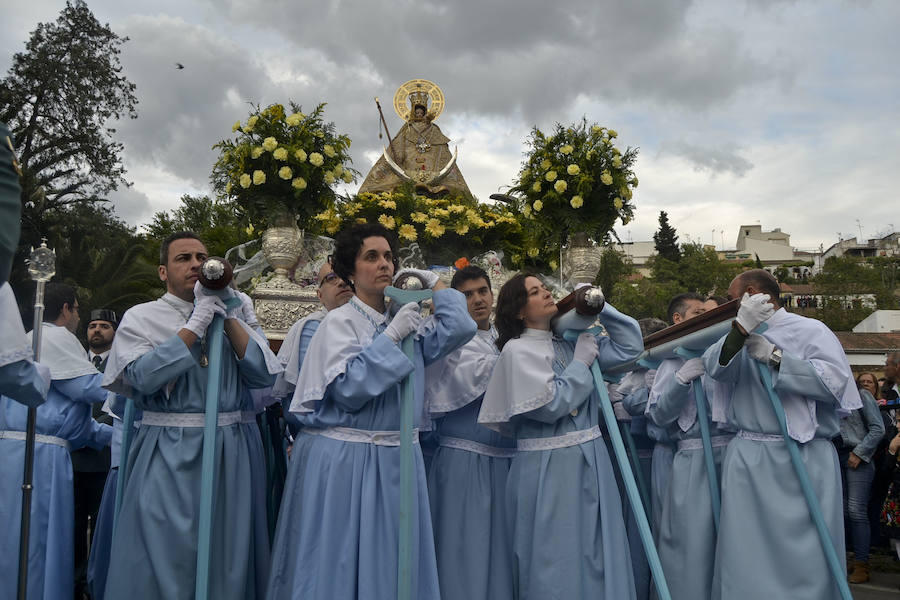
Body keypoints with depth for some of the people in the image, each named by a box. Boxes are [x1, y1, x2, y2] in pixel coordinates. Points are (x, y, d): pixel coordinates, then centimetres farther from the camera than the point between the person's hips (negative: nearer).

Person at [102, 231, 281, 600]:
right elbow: (143, 376, -15)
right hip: (167, 455, -3)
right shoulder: (141, 317, 3)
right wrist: (197, 322, -14)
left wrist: (228, 316, -9)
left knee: (227, 560, 10)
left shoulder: (234, 315, 11)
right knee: (164, 559, 2)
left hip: (229, 454, 3)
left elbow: (264, 375, -2)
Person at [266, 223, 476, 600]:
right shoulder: (340, 322, -7)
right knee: (339, 565, 3)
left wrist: (433, 282, 6)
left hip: (396, 460, 6)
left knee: (391, 565, 11)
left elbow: (459, 329, -3)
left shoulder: (405, 321, 10)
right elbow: (348, 389, -19)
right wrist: (391, 337, -16)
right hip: (342, 460, -5)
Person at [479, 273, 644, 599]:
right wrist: (581, 362, -8)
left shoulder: (570, 342, 9)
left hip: (592, 461, 6)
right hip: (548, 469, -6)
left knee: (598, 558, 14)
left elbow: (630, 345, 10)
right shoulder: (517, 349, -9)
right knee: (556, 563, 4)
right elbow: (551, 404, -18)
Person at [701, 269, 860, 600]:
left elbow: (834, 380, -15)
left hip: (803, 462, -4)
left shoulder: (810, 330, 0)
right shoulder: (738, 336, 16)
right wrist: (741, 328, -20)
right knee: (745, 559, 6)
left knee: (806, 558, -2)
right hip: (747, 461, 4)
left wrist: (774, 357, -13)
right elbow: (717, 367, -5)